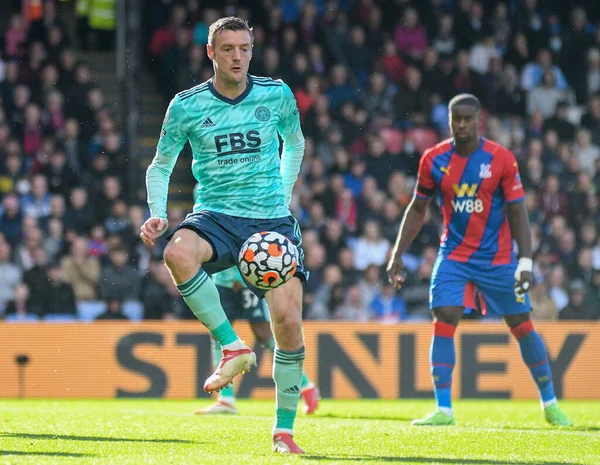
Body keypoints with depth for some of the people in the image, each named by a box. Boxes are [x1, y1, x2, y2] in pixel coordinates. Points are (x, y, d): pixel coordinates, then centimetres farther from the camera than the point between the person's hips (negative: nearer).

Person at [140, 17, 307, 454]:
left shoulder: (276, 95, 2)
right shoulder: (186, 106, -1)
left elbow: (295, 143, 22)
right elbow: (161, 166, 10)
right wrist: (157, 214, -6)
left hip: (271, 220, 1)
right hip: (215, 216, -1)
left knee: (288, 321, -12)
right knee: (178, 253, -36)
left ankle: (284, 430, 5)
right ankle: (233, 347, -20)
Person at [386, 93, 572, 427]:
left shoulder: (501, 159, -9)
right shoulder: (434, 159, -3)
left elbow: (517, 212, -7)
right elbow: (418, 209, 8)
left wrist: (526, 261, -15)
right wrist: (398, 254, 4)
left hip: (498, 258, -1)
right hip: (453, 255, 1)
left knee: (522, 325, 5)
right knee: (443, 322, -13)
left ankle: (550, 403, 19)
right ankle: (443, 409, -10)